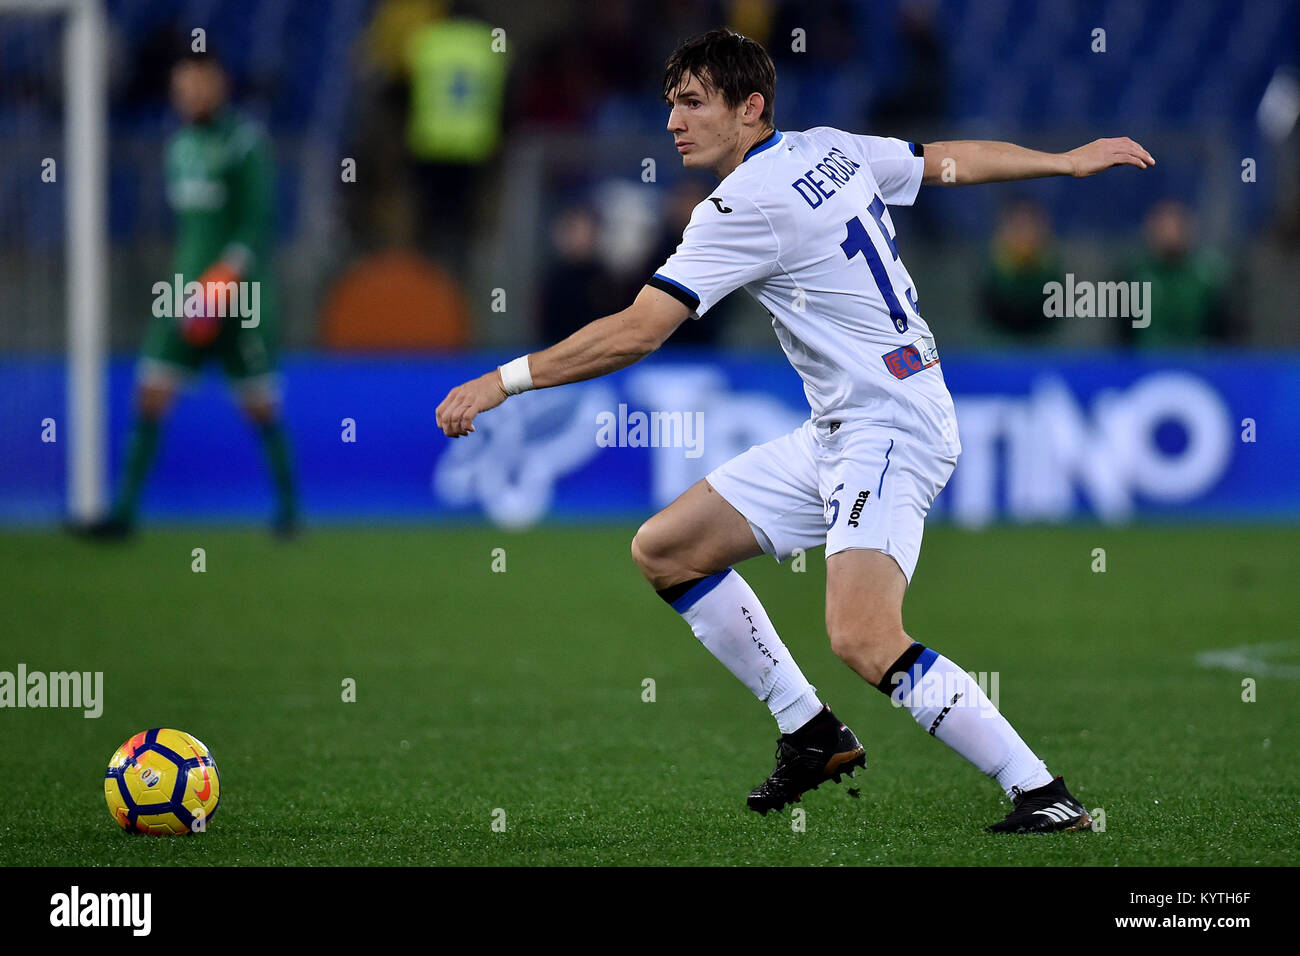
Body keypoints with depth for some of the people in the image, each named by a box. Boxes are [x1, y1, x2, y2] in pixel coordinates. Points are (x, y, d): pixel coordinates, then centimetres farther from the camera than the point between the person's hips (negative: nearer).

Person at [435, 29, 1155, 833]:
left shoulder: (746, 206, -17)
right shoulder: (830, 150, 8)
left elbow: (635, 333, -19)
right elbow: (953, 161, 22)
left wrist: (504, 381, -13)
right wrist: (1068, 161, 38)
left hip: (890, 428, -10)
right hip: (837, 433, 10)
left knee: (864, 643, -27)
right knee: (664, 551, 10)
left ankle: (1043, 793, -21)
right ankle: (814, 735, 18)